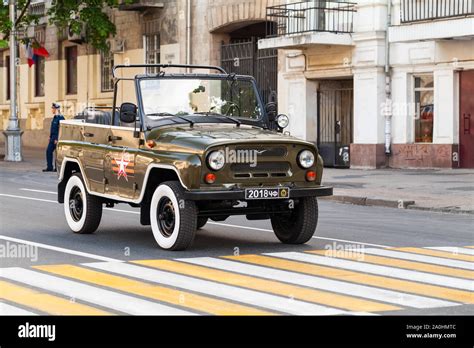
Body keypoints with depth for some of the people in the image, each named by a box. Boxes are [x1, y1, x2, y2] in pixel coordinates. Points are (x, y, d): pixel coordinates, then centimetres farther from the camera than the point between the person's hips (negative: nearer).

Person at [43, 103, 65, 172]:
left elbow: (60, 129, -19)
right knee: (48, 151, 7)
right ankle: (49, 167, 11)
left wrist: (57, 139, -22)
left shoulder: (60, 117, -14)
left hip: (56, 138, -9)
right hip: (52, 137, 9)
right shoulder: (54, 117, 14)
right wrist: (50, 137, 18)